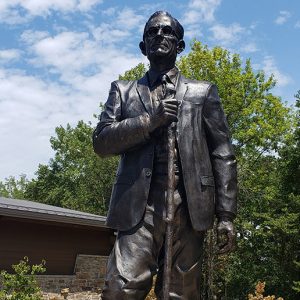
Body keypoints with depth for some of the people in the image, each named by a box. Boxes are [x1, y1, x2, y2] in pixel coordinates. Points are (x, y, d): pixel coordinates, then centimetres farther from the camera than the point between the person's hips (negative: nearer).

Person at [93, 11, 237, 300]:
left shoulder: (203, 92, 16)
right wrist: (150, 119, -8)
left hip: (189, 207, 1)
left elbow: (222, 155, 10)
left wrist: (226, 214, 2)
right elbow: (101, 140, 5)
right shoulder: (123, 90, 18)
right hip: (139, 207, 0)